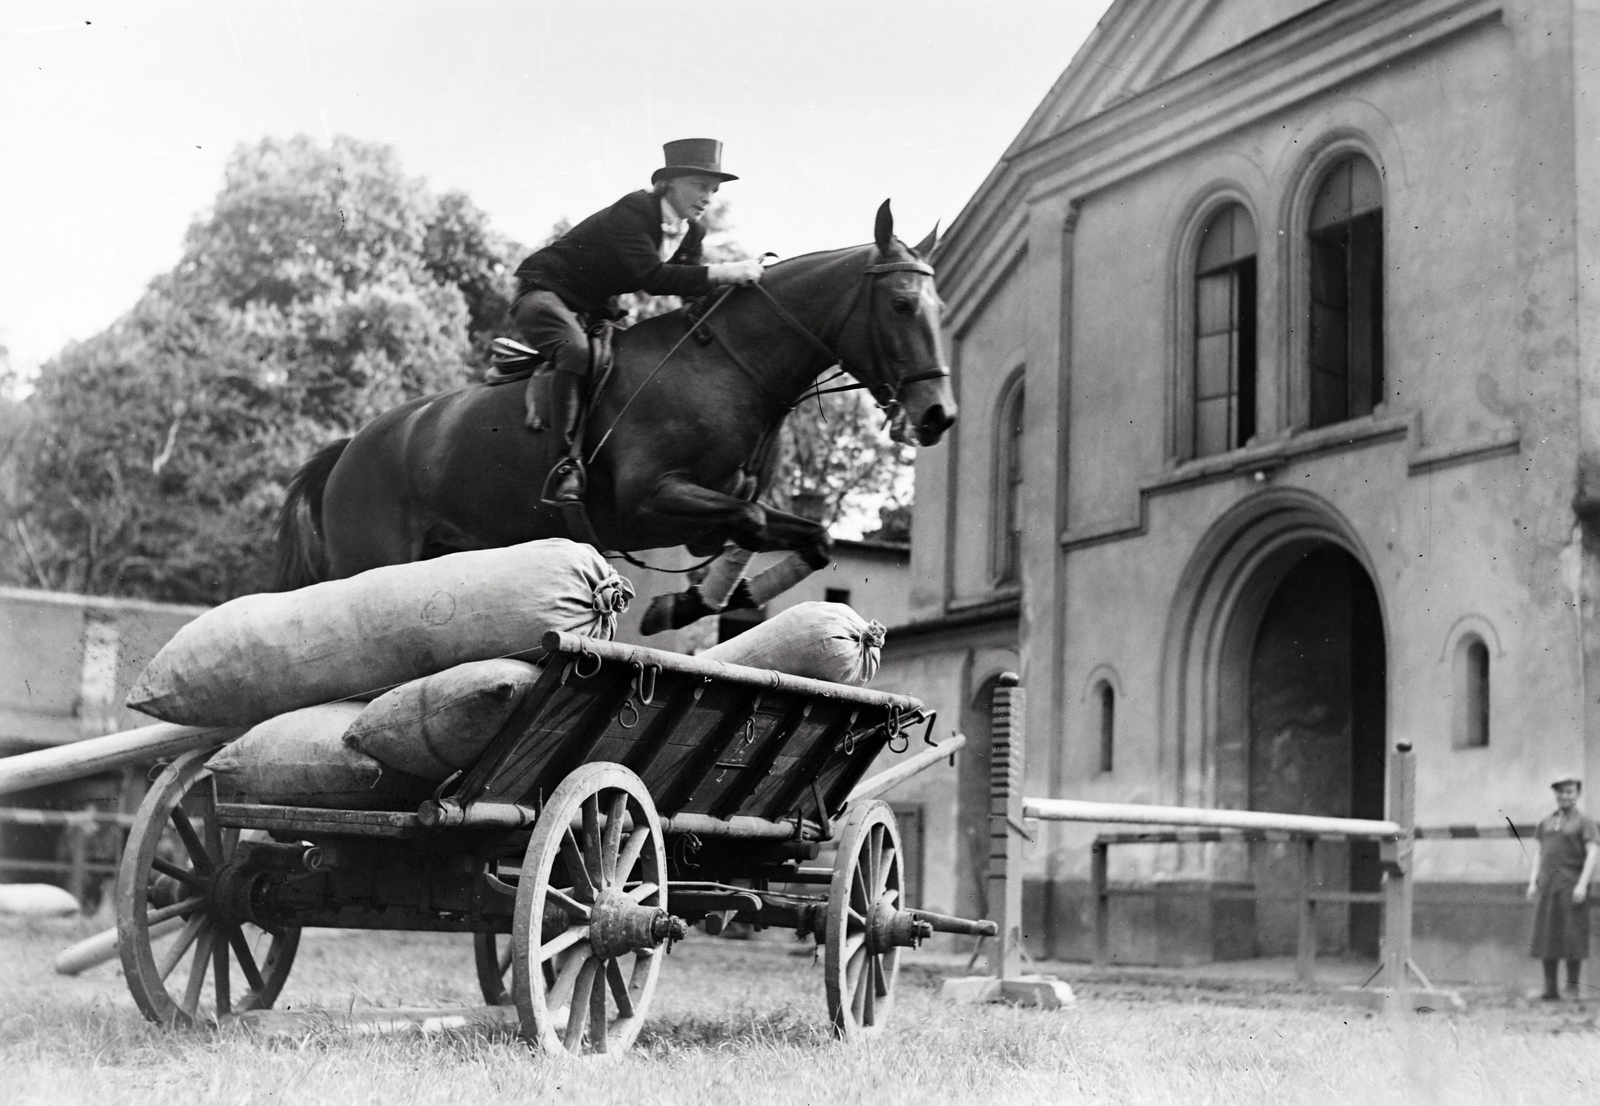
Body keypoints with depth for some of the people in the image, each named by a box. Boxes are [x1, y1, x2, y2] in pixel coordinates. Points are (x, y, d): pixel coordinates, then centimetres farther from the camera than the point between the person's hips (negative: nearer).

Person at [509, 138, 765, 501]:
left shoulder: (691, 232, 2)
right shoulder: (632, 211, -25)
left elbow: (693, 293, 1)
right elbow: (652, 277, -36)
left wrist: (733, 277, -16)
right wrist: (720, 274, -40)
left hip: (595, 310, 9)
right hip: (543, 292, -9)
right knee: (576, 350, -36)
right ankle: (569, 458, -37)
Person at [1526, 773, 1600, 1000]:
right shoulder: (1545, 824, 16)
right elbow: (1538, 854, 15)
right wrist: (1533, 883, 3)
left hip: (1572, 886, -4)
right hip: (1548, 887, 4)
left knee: (1573, 937, -5)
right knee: (1547, 937, 1)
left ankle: (1572, 988, 1)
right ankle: (1550, 988, 5)